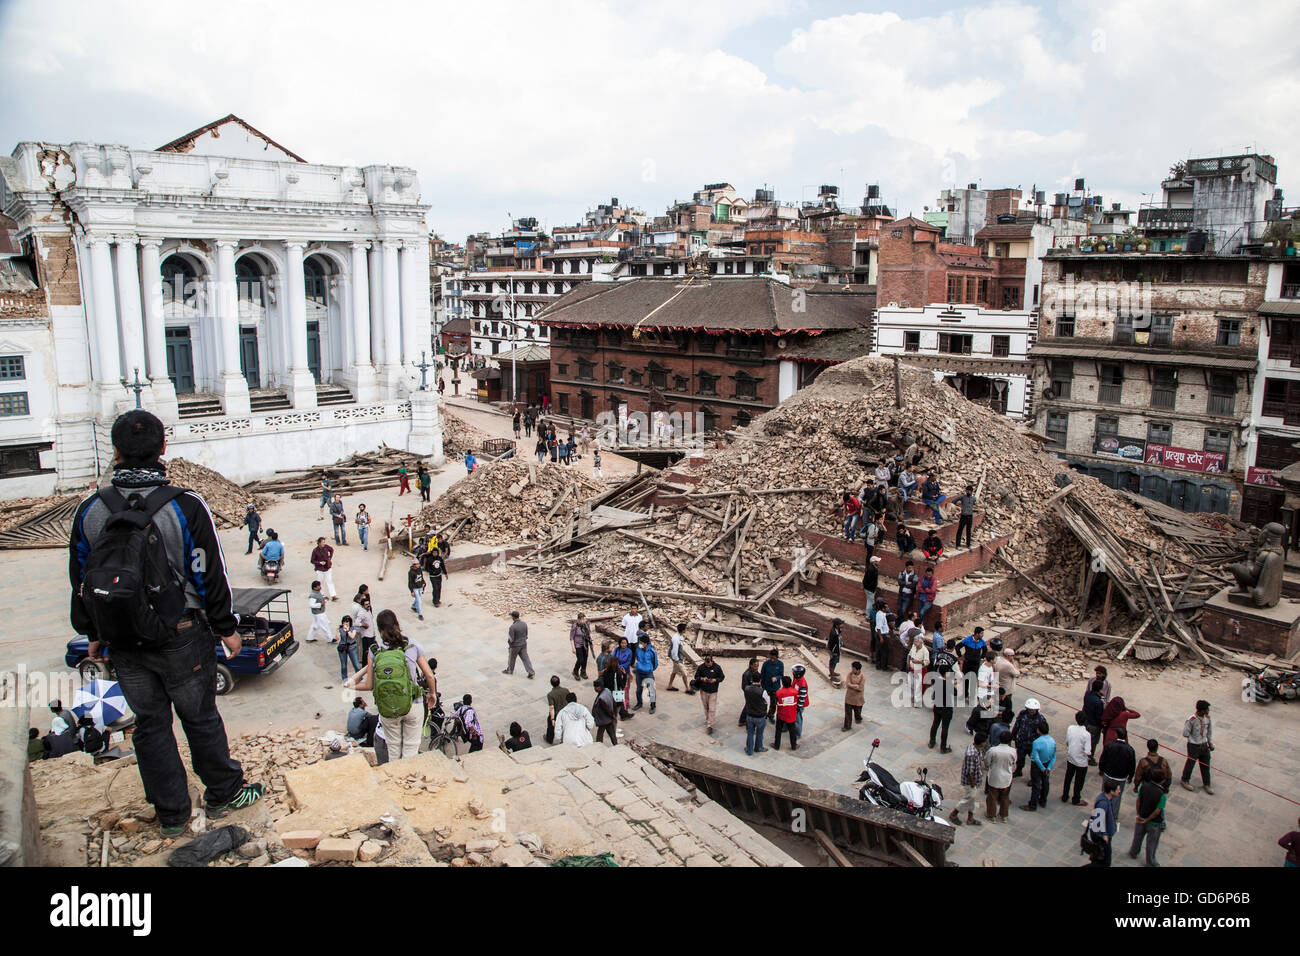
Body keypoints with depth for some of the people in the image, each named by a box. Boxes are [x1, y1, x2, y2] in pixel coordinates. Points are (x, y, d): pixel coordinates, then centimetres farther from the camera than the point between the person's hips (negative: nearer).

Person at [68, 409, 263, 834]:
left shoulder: (89, 510, -4)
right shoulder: (186, 506, -15)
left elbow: (80, 580, 5)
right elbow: (211, 575, -10)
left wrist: (93, 635, 18)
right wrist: (226, 628, 2)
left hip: (124, 643, 3)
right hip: (182, 638, -3)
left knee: (149, 724, 14)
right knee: (200, 717, 13)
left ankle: (171, 814, 25)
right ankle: (224, 793, 28)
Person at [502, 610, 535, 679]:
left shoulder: (512, 627, -26)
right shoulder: (524, 624, -6)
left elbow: (511, 639, -22)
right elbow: (526, 635, 6)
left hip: (515, 646, -5)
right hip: (523, 645, 5)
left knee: (512, 658, 18)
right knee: (525, 659, 9)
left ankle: (510, 670, 40)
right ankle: (531, 673, 3)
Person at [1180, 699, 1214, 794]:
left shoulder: (1207, 718, -8)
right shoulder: (1191, 720, -27)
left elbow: (1210, 731, 8)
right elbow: (1185, 734, -16)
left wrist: (1211, 743, 11)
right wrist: (1194, 736, -7)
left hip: (1204, 745, 5)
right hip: (1194, 746, -5)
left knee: (1206, 765, 16)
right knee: (1190, 763, 12)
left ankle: (1206, 784, 35)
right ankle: (1185, 780, 36)